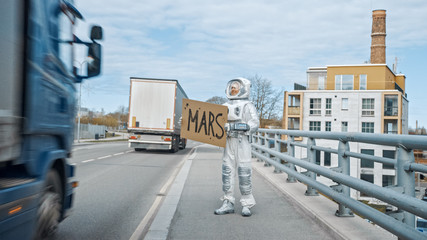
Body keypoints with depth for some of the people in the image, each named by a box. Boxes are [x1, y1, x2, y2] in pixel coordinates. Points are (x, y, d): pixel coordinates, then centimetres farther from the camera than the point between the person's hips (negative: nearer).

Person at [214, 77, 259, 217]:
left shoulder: (247, 106, 0)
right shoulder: (226, 106, 18)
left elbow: (254, 123, -13)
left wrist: (234, 126, -22)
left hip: (242, 142, -6)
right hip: (228, 142, 6)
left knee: (244, 173, -4)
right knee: (227, 172, 5)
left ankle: (246, 205, 4)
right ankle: (228, 204, 12)